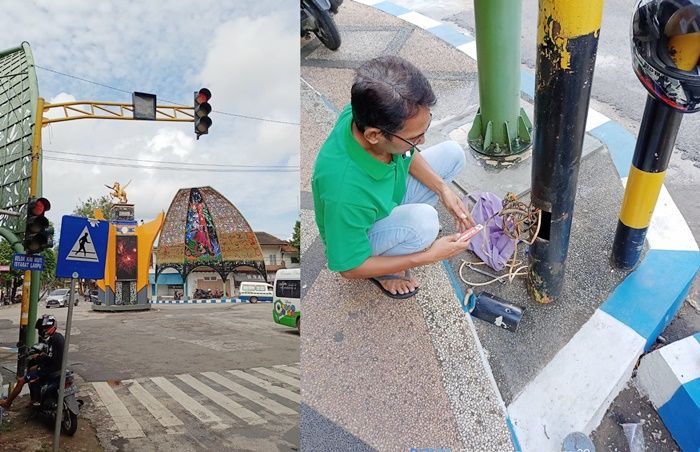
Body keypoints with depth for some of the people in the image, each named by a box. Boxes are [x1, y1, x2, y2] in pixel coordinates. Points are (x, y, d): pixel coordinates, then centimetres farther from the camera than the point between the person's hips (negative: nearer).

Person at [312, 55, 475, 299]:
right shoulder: (344, 191, -44)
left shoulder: (369, 114, -26)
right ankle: (383, 271, -4)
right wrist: (429, 256, -26)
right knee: (423, 220, -35)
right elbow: (349, 269, -28)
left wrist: (443, 188, -12)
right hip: (356, 237, -6)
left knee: (452, 153, 2)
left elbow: (407, 154, -1)